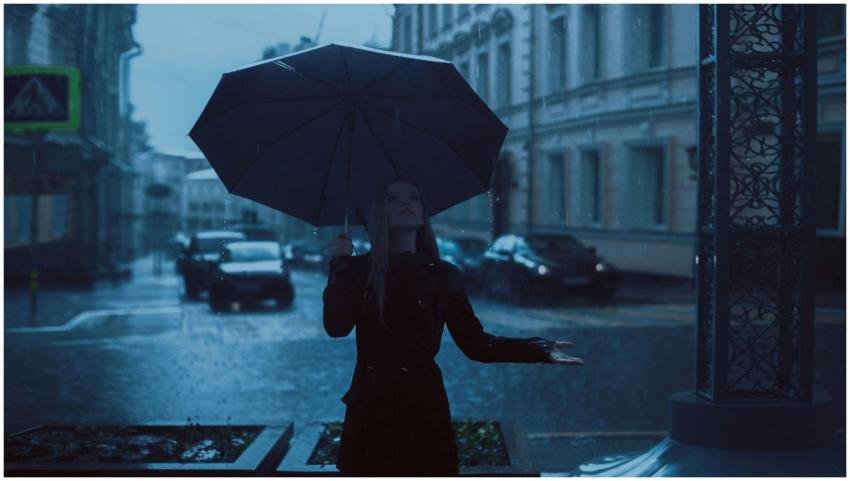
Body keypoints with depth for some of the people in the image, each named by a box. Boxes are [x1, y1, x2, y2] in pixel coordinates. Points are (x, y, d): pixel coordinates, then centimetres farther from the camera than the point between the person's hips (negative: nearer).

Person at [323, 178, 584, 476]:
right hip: (371, 407, 0)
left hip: (424, 407, 0)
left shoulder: (442, 275, 5)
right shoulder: (359, 270, 4)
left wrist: (540, 350, -6)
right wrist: (339, 269, -12)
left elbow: (474, 342, 2)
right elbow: (336, 328, -9)